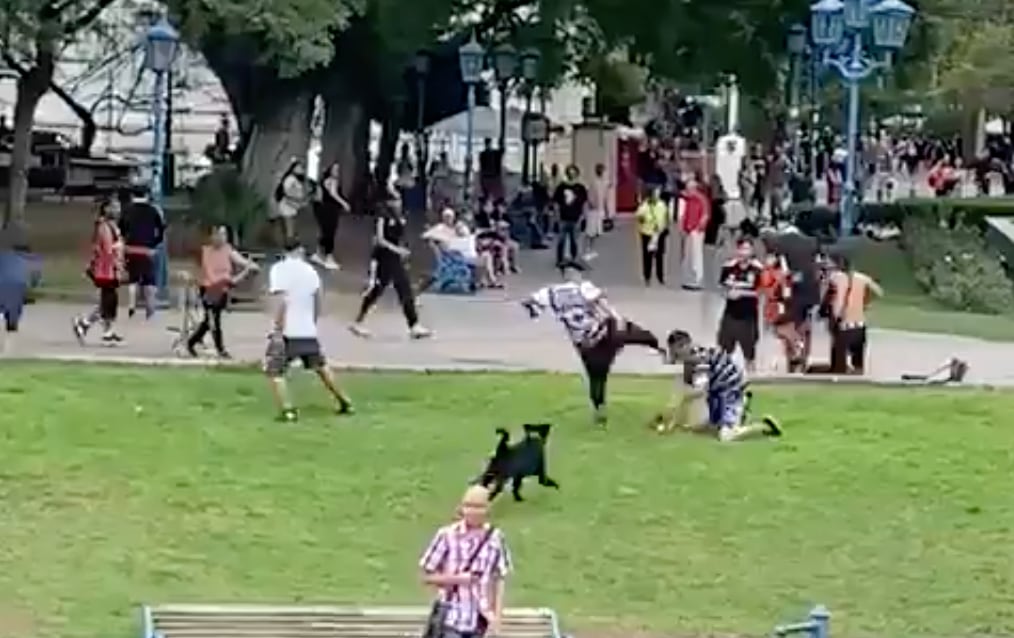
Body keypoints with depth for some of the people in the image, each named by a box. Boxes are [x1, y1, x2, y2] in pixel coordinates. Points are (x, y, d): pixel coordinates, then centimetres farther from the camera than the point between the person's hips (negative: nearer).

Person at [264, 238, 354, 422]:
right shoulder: (309, 269, 8)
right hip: (308, 331, 6)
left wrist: (277, 330, -20)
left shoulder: (278, 269, -9)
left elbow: (280, 300, -20)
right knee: (320, 366, 24)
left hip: (287, 331, -6)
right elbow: (319, 299, 16)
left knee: (275, 371, 1)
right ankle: (344, 403, 31)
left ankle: (287, 411, -14)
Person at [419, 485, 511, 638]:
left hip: (479, 620, 2)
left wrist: (497, 616, -3)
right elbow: (427, 576, -2)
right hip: (451, 618, -2)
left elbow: (500, 580, 3)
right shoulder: (447, 535, -8)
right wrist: (457, 578, -16)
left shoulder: (495, 538, -2)